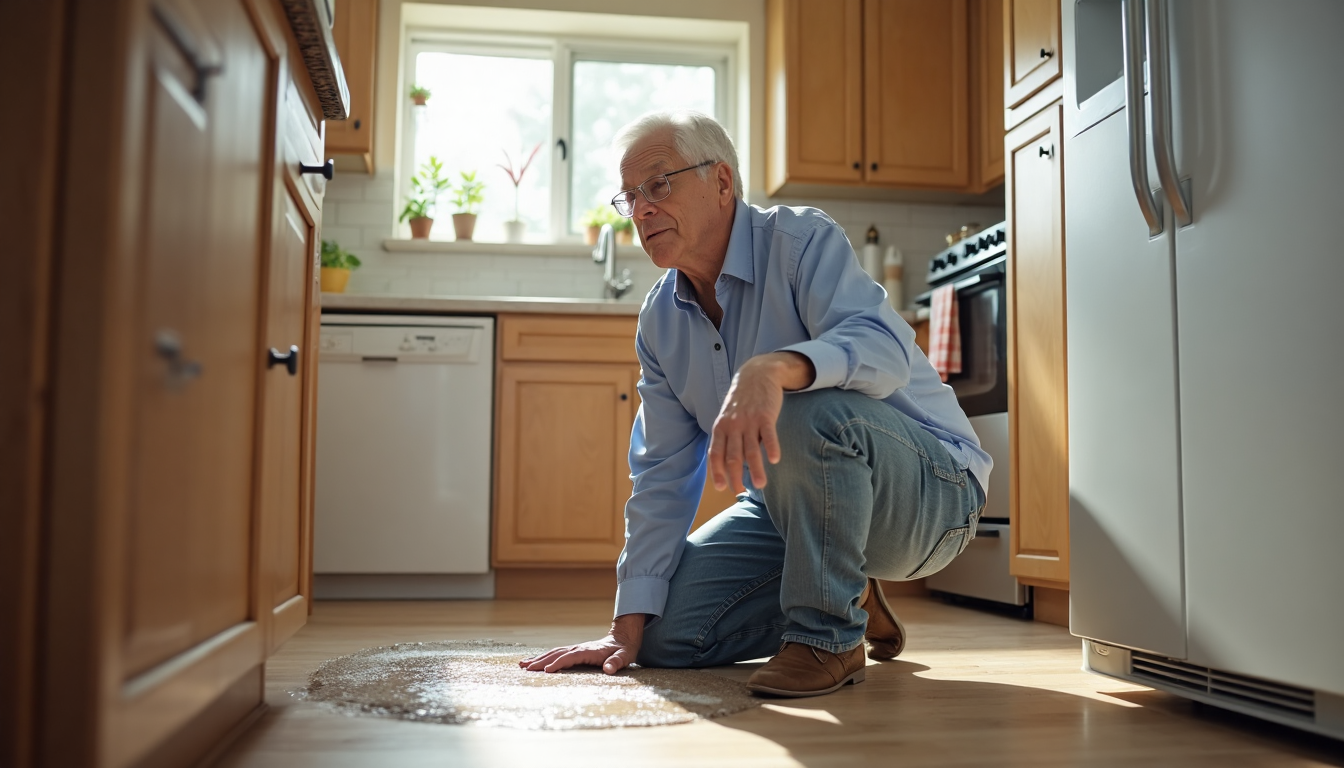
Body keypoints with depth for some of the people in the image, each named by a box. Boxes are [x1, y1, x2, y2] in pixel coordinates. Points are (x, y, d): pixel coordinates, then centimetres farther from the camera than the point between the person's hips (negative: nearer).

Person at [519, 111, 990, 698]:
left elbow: (883, 347, -35)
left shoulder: (801, 240, -16)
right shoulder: (660, 321, 4)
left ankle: (829, 633, -17)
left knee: (811, 410, -38)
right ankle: (846, 595, 15)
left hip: (928, 485, -7)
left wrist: (773, 369, -56)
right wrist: (629, 626, -2)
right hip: (797, 505, 7)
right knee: (665, 632, -5)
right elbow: (663, 474, 4)